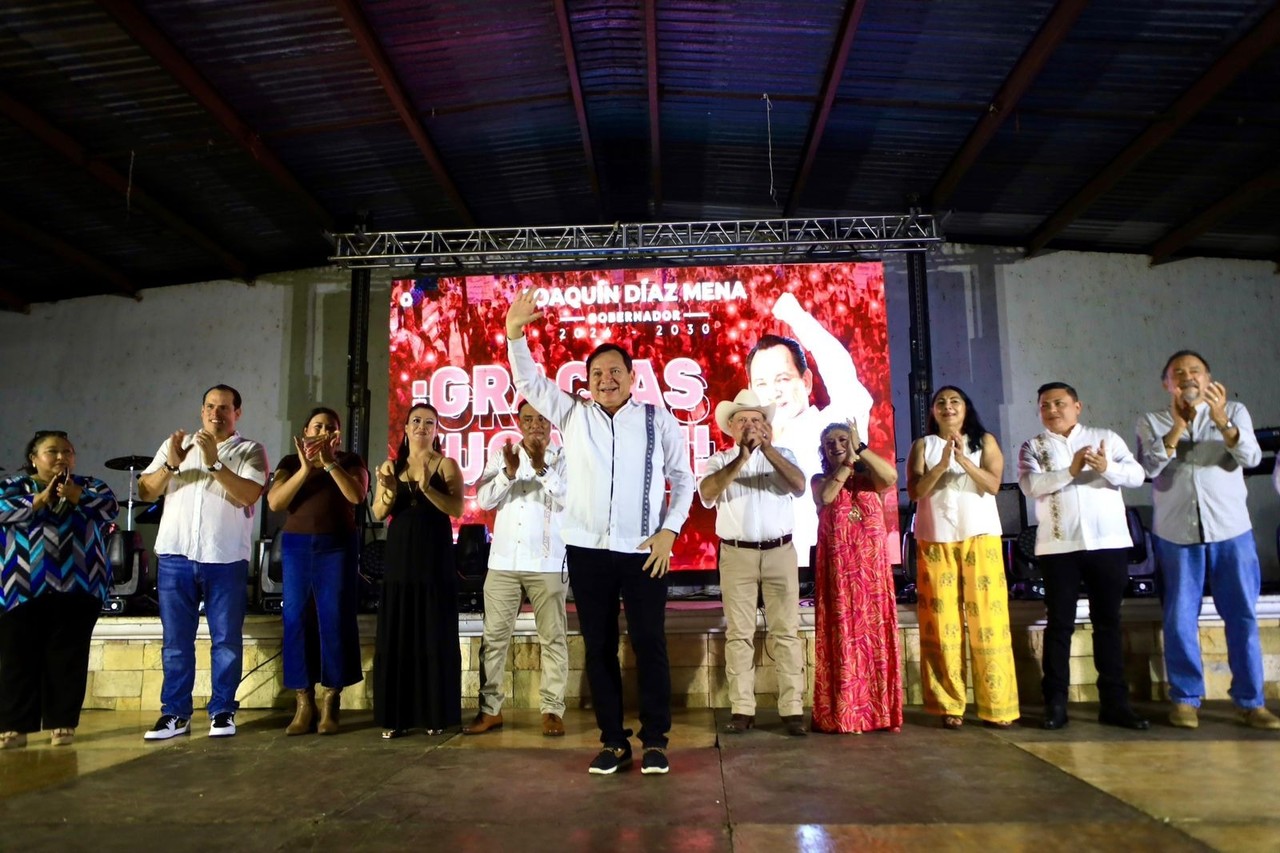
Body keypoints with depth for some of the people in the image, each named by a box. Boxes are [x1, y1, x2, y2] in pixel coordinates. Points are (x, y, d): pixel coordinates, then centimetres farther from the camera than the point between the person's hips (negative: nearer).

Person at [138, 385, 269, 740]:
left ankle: (222, 711, 14)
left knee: (226, 640, 3)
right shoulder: (175, 444, 13)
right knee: (176, 640, 8)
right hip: (175, 556, 3)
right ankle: (175, 713, 17)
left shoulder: (251, 451, 3)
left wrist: (214, 462, -20)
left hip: (226, 558, -2)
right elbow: (146, 491, 6)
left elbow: (249, 495, -13)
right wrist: (171, 465, -11)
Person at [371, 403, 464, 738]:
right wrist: (388, 493, -15)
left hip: (435, 557, -3)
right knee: (396, 635, 4)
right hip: (400, 555, 3)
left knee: (435, 635, 1)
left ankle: (435, 713, 10)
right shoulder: (391, 466, 11)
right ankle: (395, 715, 13)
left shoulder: (446, 465, 0)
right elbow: (378, 514, 5)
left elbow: (457, 510, -12)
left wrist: (426, 487, -24)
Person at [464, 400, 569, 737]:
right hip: (503, 561, 3)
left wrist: (541, 466, -21)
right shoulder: (502, 456, 10)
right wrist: (509, 472, -15)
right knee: (494, 636, 5)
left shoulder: (563, 458, 2)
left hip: (548, 562, -2)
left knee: (552, 637, 3)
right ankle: (490, 709, 13)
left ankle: (553, 710, 9)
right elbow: (484, 500, 0)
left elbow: (569, 499, -13)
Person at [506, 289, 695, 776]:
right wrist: (515, 333, -10)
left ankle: (655, 740, 16)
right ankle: (613, 741, 20)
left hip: (644, 551, -2)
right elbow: (528, 381, 5)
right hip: (586, 550, 2)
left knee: (649, 644, 3)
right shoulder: (572, 414, 8)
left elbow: (683, 478, 6)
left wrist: (669, 531, -4)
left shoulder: (659, 420, 3)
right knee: (598, 648, 8)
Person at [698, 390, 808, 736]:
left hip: (780, 552, 1)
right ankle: (742, 709, 7)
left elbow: (799, 486, -10)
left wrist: (766, 448, -19)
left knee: (786, 632, 1)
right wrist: (742, 457, -22)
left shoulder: (781, 455, 9)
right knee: (739, 633, 2)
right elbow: (707, 493, -14)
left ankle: (793, 709, 5)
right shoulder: (719, 460, 6)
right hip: (736, 554, 0)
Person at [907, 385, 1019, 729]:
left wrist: (963, 459, -18)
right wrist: (942, 464, -17)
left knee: (987, 618, -3)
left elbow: (993, 485, -4)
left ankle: (997, 706, 4)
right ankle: (948, 705, 5)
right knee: (941, 621, -1)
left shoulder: (985, 441, 10)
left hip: (980, 537, 0)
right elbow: (914, 490, -2)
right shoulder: (923, 445, 10)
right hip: (935, 540, 0)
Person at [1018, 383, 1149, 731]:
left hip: (1108, 542, 1)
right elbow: (1030, 485, -10)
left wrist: (1108, 468, -20)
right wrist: (1070, 470, -22)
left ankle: (1114, 702, 14)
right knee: (1060, 623, 2)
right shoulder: (1032, 446, 6)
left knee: (1108, 621, 7)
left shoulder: (1106, 438, 10)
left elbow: (1136, 475, -1)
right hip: (1059, 546, -1)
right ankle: (1055, 702, 8)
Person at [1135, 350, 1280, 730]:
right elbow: (1150, 467, -10)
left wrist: (1221, 420, -26)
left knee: (1243, 617, 4)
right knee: (1180, 621, 4)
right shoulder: (1151, 422, 5)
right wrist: (1177, 426, -20)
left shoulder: (1234, 411, 5)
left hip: (1231, 531, 0)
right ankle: (1186, 699, 15)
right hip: (1176, 535, 0)